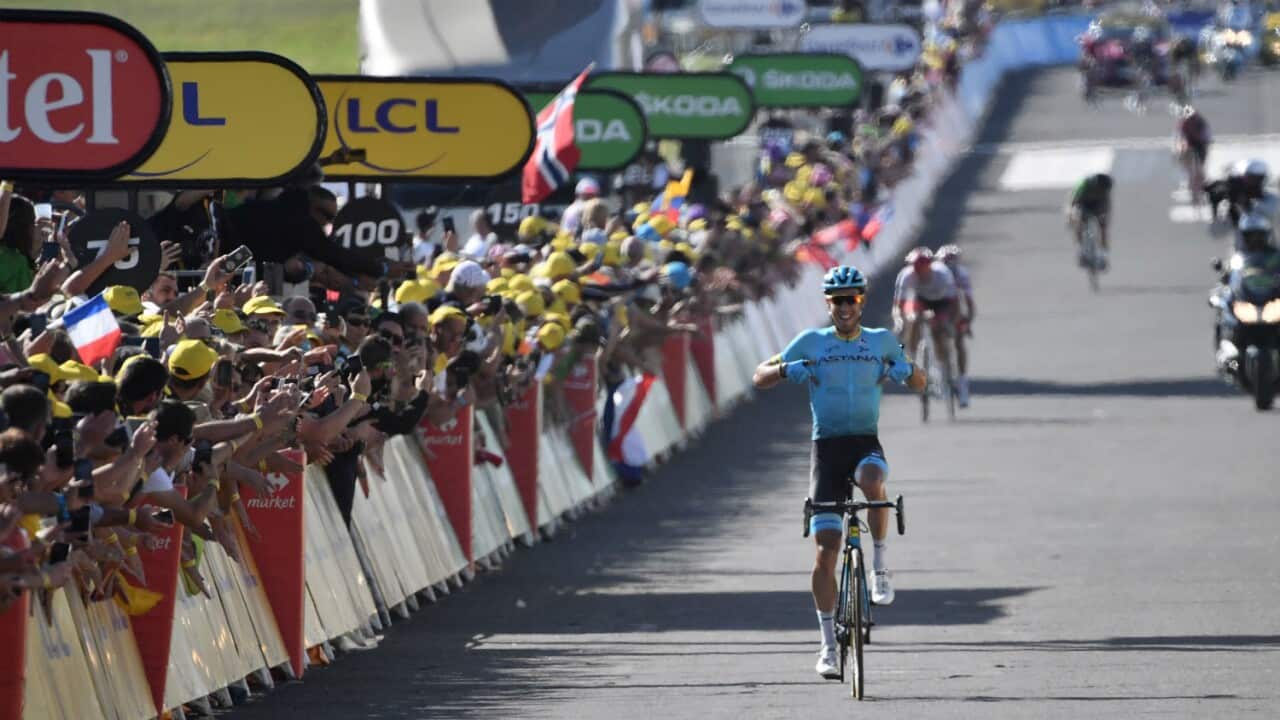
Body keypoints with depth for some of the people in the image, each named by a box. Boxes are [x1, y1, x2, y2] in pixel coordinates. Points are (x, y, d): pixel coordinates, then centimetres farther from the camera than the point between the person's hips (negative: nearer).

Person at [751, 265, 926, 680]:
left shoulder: (881, 341, 7)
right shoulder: (811, 343, 4)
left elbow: (919, 385, 12)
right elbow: (759, 379, 5)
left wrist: (905, 369, -12)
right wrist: (786, 369, -18)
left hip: (866, 443, 0)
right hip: (827, 446, 0)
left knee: (872, 480, -38)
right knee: (826, 548, -6)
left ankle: (879, 568, -18)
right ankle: (828, 645, 2)